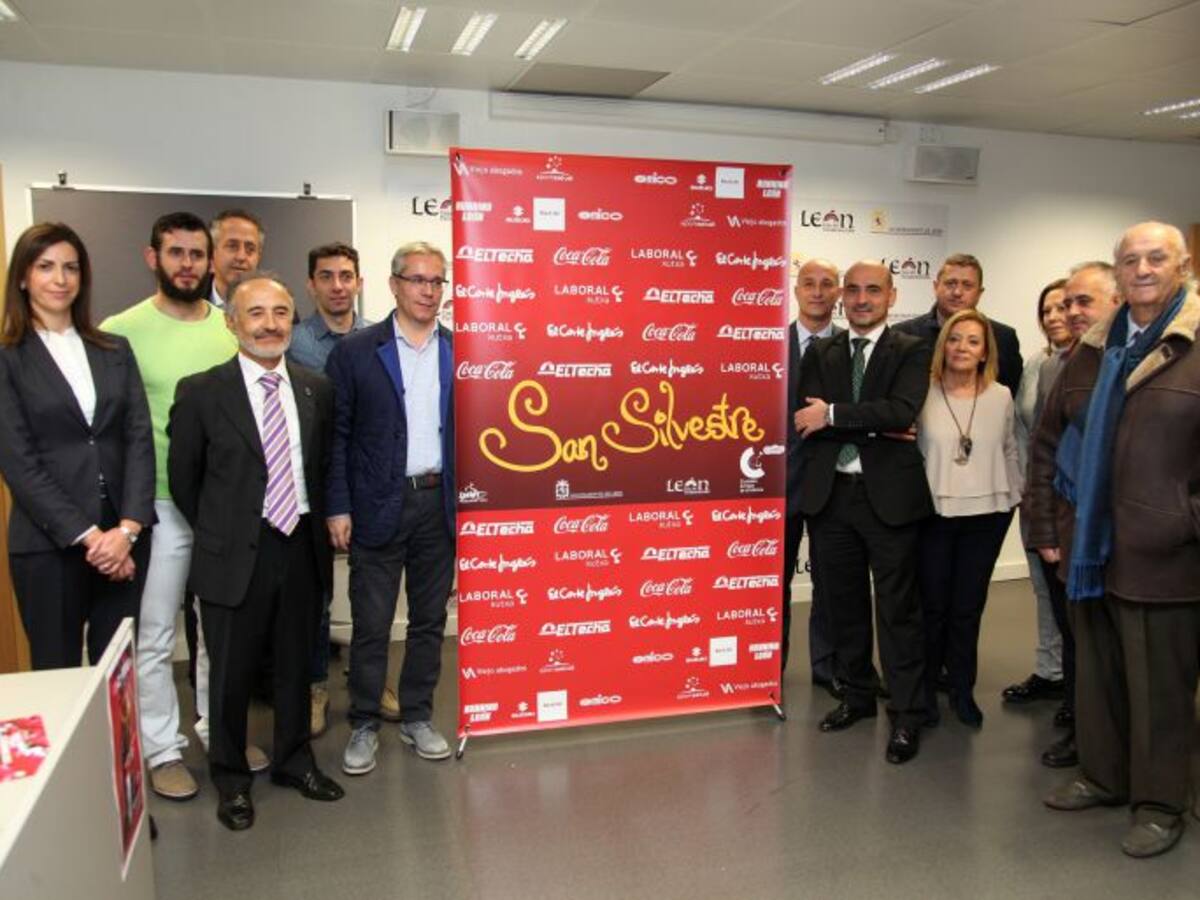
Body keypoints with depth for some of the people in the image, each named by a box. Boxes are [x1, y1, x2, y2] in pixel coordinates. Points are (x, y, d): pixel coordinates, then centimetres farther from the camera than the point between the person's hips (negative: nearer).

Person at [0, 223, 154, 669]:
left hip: (125, 538, 3)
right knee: (57, 672, 7)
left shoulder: (115, 350, 11)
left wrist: (127, 528, -9)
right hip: (48, 544, -2)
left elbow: (140, 438, 3)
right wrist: (88, 535, -13)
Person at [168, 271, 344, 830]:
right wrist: (217, 535, 5)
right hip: (235, 555, -3)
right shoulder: (200, 392, -8)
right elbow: (183, 477, -1)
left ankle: (295, 761, 38)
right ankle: (230, 777, 32)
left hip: (301, 548, 3)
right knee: (231, 672, 10)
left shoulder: (316, 389, 3)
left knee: (296, 663, 17)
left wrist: (316, 526, 6)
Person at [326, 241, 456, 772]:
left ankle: (417, 717, 28)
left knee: (430, 619, 12)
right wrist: (338, 508, -7)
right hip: (379, 506, -2)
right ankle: (364, 726, 21)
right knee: (371, 624, 5)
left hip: (441, 504, 3)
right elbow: (338, 435, -2)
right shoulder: (355, 352, -1)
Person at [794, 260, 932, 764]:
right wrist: (874, 425, -14)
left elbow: (903, 411, -17)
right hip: (830, 492, 4)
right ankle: (856, 695, 30)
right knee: (843, 602, 14)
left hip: (888, 494, -4)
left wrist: (834, 414, -16)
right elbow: (807, 418, -5)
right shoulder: (820, 353, 10)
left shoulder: (911, 352, 0)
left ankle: (906, 716, 11)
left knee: (897, 607, 1)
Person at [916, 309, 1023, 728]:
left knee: (968, 607, 9)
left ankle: (962, 689, 24)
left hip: (986, 515, 2)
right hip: (933, 514, -2)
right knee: (932, 605, 6)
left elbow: (1009, 452, 12)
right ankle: (927, 688, 23)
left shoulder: (1001, 397, 2)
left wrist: (1015, 497, 11)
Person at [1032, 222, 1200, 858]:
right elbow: (1047, 442, 13)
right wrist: (1046, 527, 10)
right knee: (1096, 671, 17)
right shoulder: (1091, 352, 10)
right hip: (1090, 550, 5)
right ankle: (1102, 775, 36)